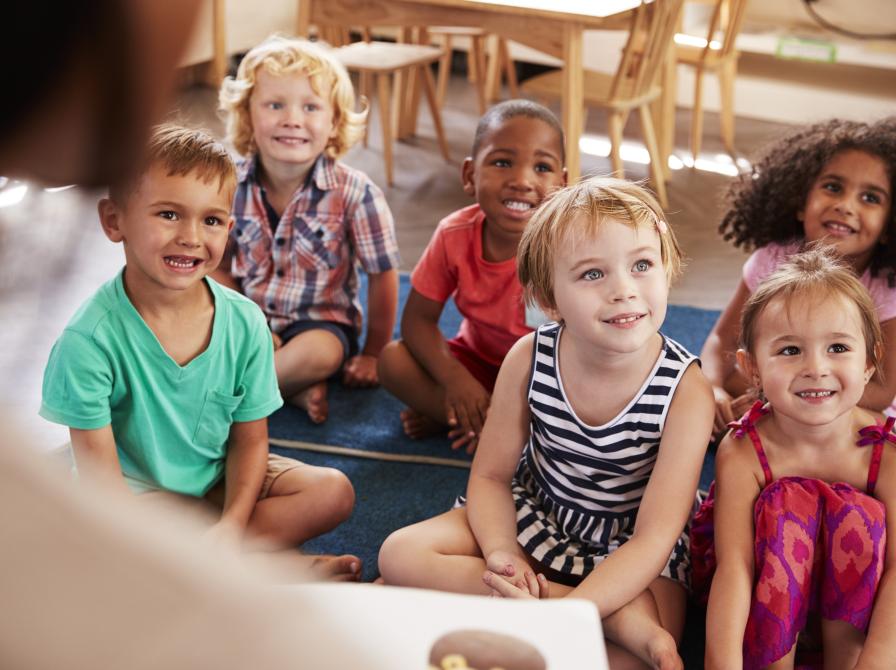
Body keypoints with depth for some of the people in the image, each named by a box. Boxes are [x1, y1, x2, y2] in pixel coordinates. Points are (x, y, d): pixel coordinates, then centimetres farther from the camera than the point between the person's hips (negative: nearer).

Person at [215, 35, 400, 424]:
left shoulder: (354, 194, -17)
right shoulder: (231, 186, -9)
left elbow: (382, 275, -8)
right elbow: (220, 268, 2)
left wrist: (373, 354, -2)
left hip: (321, 322, -3)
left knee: (320, 352, -35)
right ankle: (295, 387, -19)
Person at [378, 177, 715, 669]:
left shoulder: (686, 392, -25)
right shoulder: (529, 359, -17)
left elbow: (654, 536, -26)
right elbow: (491, 475, -5)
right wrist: (500, 553, -26)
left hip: (628, 549, -4)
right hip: (533, 517, 4)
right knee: (400, 554, -16)